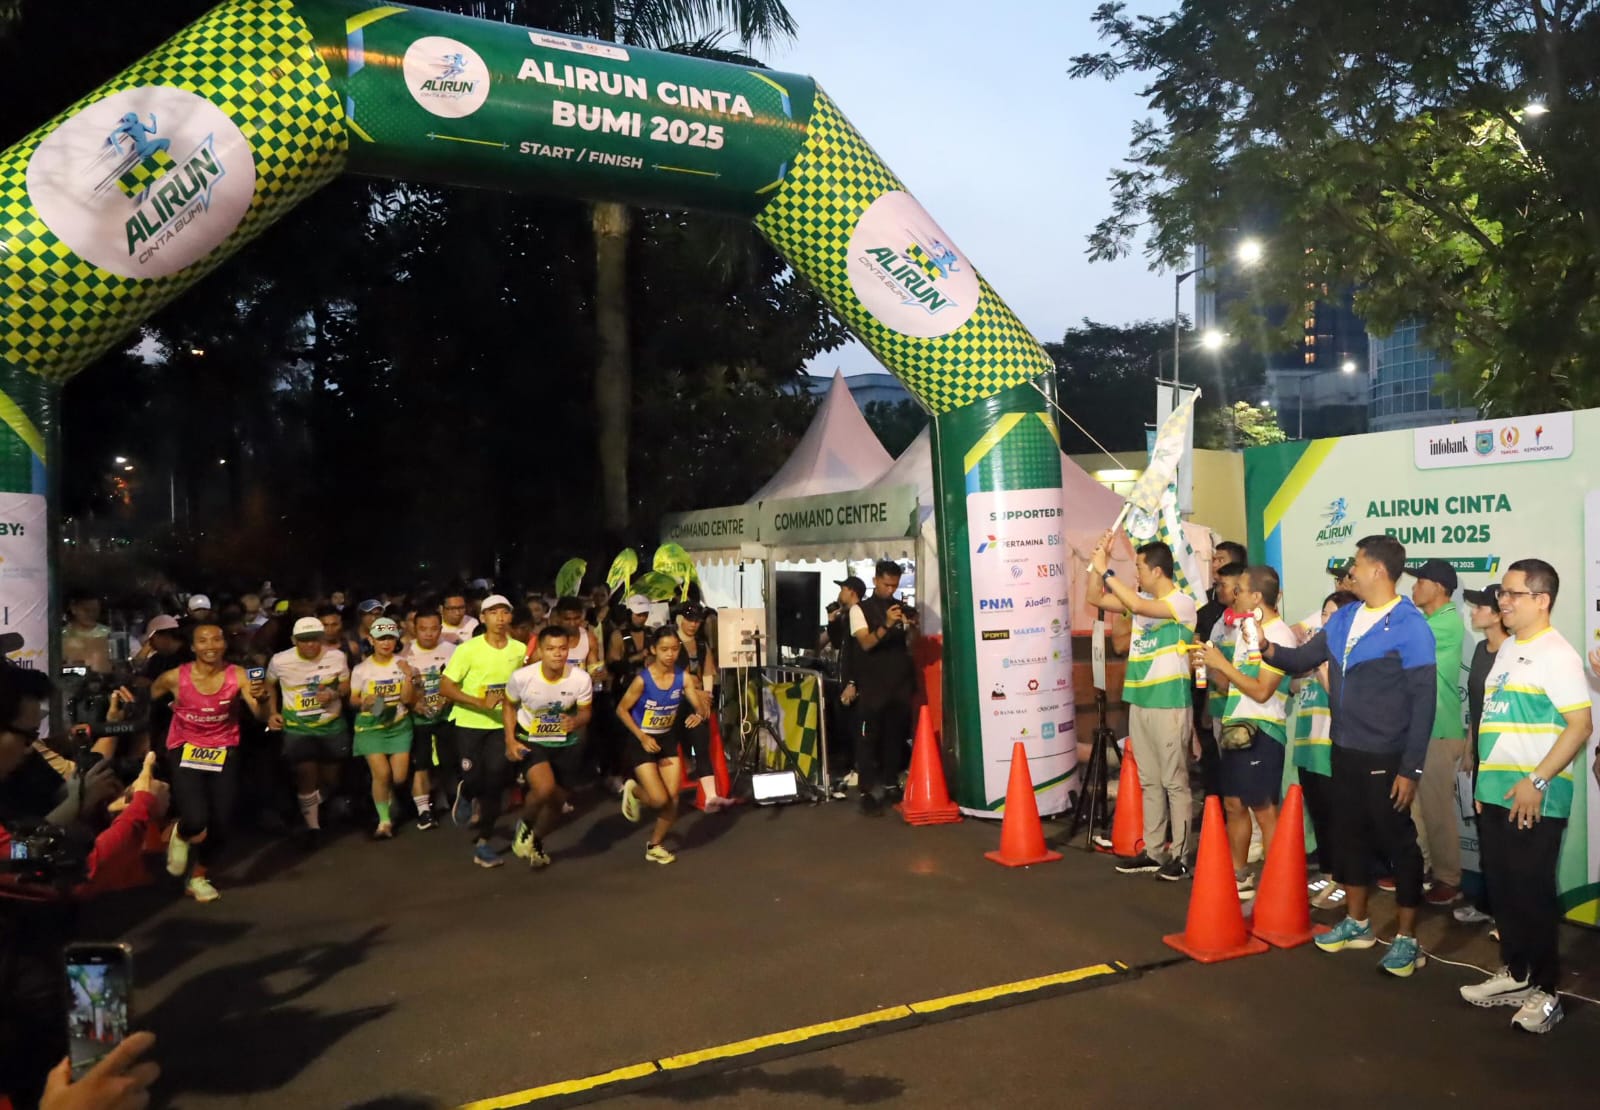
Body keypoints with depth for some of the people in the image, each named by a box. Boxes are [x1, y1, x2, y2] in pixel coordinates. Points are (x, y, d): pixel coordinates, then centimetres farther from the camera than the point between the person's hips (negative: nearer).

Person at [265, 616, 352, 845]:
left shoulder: (337, 656, -12)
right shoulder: (279, 661, -12)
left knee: (330, 777, 14)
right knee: (306, 775, -9)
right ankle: (312, 826, 8)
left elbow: (347, 685, 1)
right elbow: (269, 685, 8)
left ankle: (318, 805, 47)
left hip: (332, 726, 2)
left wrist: (334, 693, -20)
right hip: (297, 728, -1)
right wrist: (272, 712, -1)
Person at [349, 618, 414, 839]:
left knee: (400, 776, -4)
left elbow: (407, 699, -5)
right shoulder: (361, 669, -4)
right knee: (382, 773, -15)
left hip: (399, 725, 2)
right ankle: (384, 820, 2)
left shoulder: (402, 665, -1)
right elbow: (353, 699, 3)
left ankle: (388, 800, 32)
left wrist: (408, 677, -20)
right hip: (370, 727, -1)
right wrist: (363, 702, -18)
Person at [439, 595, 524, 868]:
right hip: (469, 722, -2)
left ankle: (482, 843, 11)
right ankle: (465, 794, 36)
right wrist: (481, 703, -24)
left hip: (501, 724, 2)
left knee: (495, 783, -2)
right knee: (474, 778, -3)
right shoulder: (469, 649, -15)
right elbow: (445, 687, -15)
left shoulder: (519, 650, -5)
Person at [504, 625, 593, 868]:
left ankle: (536, 841, 43)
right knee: (544, 788, -28)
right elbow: (509, 705, -1)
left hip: (566, 744, 3)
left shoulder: (581, 679, -21)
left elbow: (585, 712, -4)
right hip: (530, 742, -2)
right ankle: (524, 826, 5)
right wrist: (510, 741, -9)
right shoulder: (521, 677, -21)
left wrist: (576, 721, -27)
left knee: (557, 801, 11)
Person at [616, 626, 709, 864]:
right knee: (659, 799, -12)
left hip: (668, 739, 4)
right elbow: (622, 710, -12)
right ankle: (633, 790, 23)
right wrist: (642, 737, -18)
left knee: (673, 800, 1)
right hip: (642, 742, -4)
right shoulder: (642, 679, -23)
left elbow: (701, 707, -15)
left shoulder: (683, 677, -13)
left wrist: (700, 713, -39)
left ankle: (655, 846, 24)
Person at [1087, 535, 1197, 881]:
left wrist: (1106, 570, -24)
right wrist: (1098, 560, 3)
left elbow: (1138, 606, -28)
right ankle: (1153, 852, 21)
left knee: (1174, 782, 0)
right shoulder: (1141, 599, 10)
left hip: (1170, 704, -8)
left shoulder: (1182, 602, -12)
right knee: (1149, 782, 13)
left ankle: (1180, 856, 8)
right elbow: (1096, 599, 14)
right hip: (1140, 702, 8)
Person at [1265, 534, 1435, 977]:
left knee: (1397, 843, 5)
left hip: (1385, 757, -7)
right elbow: (1304, 660, 11)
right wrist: (1270, 650, -11)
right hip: (1344, 751, 7)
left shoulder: (1410, 626, -13)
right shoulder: (1343, 618, 7)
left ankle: (1407, 939, 18)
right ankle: (1356, 923, 32)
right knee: (1349, 835, 16)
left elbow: (1423, 702, -14)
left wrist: (1411, 769, -16)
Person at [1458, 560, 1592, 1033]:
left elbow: (1581, 724, -18)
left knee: (1532, 892, 1)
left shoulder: (1555, 653, -12)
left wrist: (1536, 781, -21)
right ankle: (1516, 973, 27)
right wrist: (1484, 779, 17)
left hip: (1535, 797, -8)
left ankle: (1545, 990, 14)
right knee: (1503, 887, 14)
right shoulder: (1506, 649, 13)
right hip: (1496, 792, 8)